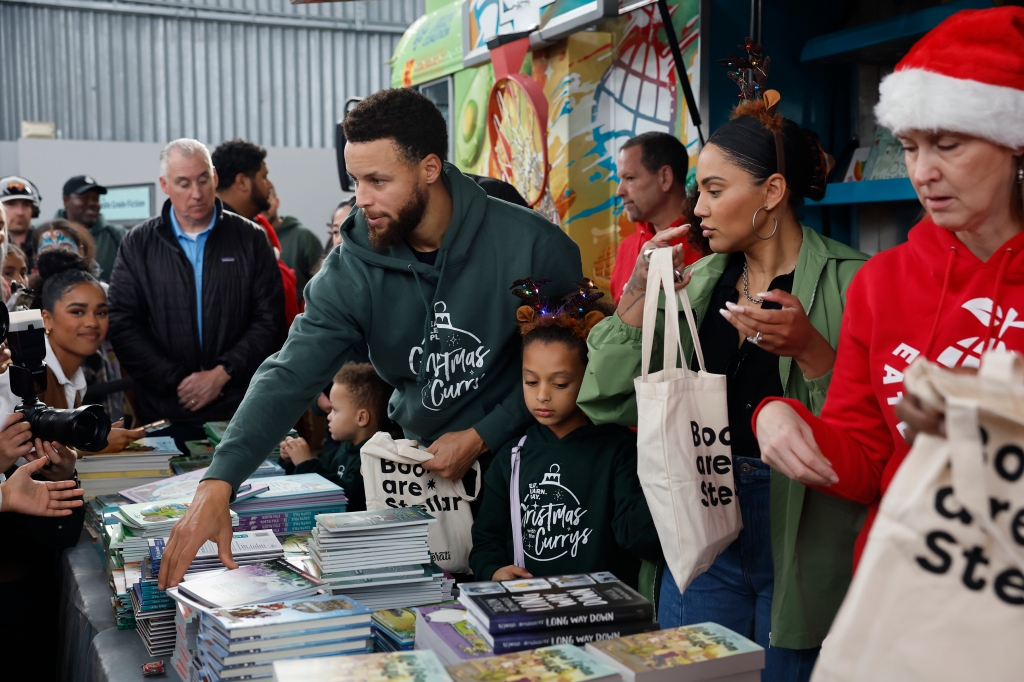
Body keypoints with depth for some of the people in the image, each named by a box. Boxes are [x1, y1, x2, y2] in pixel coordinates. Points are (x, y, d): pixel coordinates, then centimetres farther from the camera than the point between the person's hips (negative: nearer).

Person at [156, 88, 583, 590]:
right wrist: (217, 484, -28)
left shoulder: (532, 247, -17)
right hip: (418, 462, 3)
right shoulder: (352, 270, -10)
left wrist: (482, 436, -13)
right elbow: (290, 376, -16)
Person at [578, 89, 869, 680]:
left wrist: (809, 348, -28)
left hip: (802, 544, -4)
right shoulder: (697, 282, 6)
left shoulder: (851, 282, -9)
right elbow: (610, 403, 2)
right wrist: (639, 292, -7)